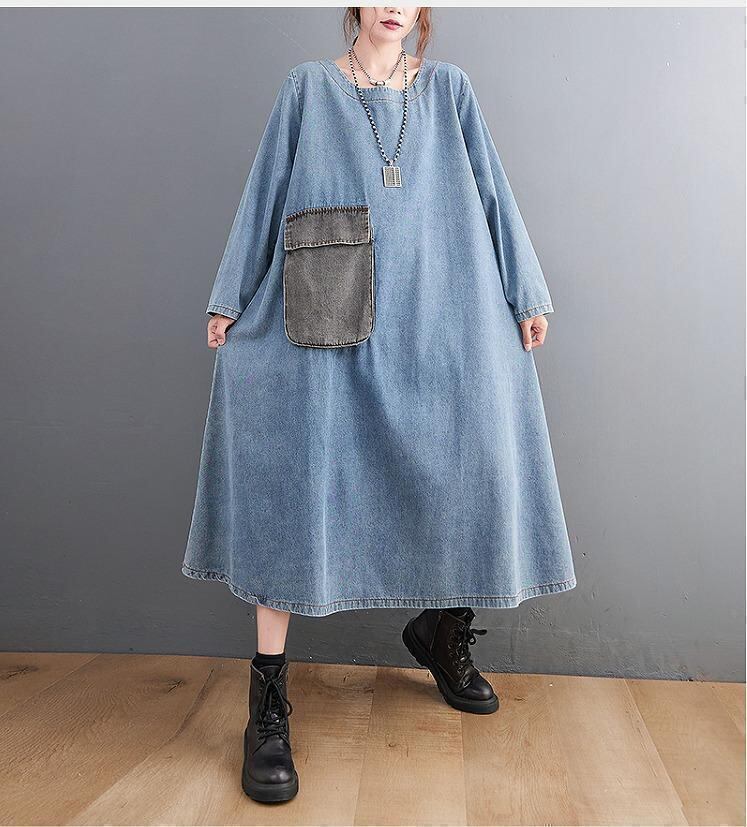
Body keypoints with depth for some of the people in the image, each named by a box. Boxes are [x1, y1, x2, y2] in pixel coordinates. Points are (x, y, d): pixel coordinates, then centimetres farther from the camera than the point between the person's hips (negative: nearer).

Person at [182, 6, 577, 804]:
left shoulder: (449, 88, 16)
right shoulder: (308, 86, 14)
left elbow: (490, 190, 13)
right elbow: (266, 192, 11)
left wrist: (526, 294, 9)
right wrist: (230, 299, 7)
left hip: (436, 318, 2)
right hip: (325, 319, -1)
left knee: (464, 466, 1)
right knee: (296, 483, -8)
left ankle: (443, 629, 28)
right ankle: (268, 706, 0)